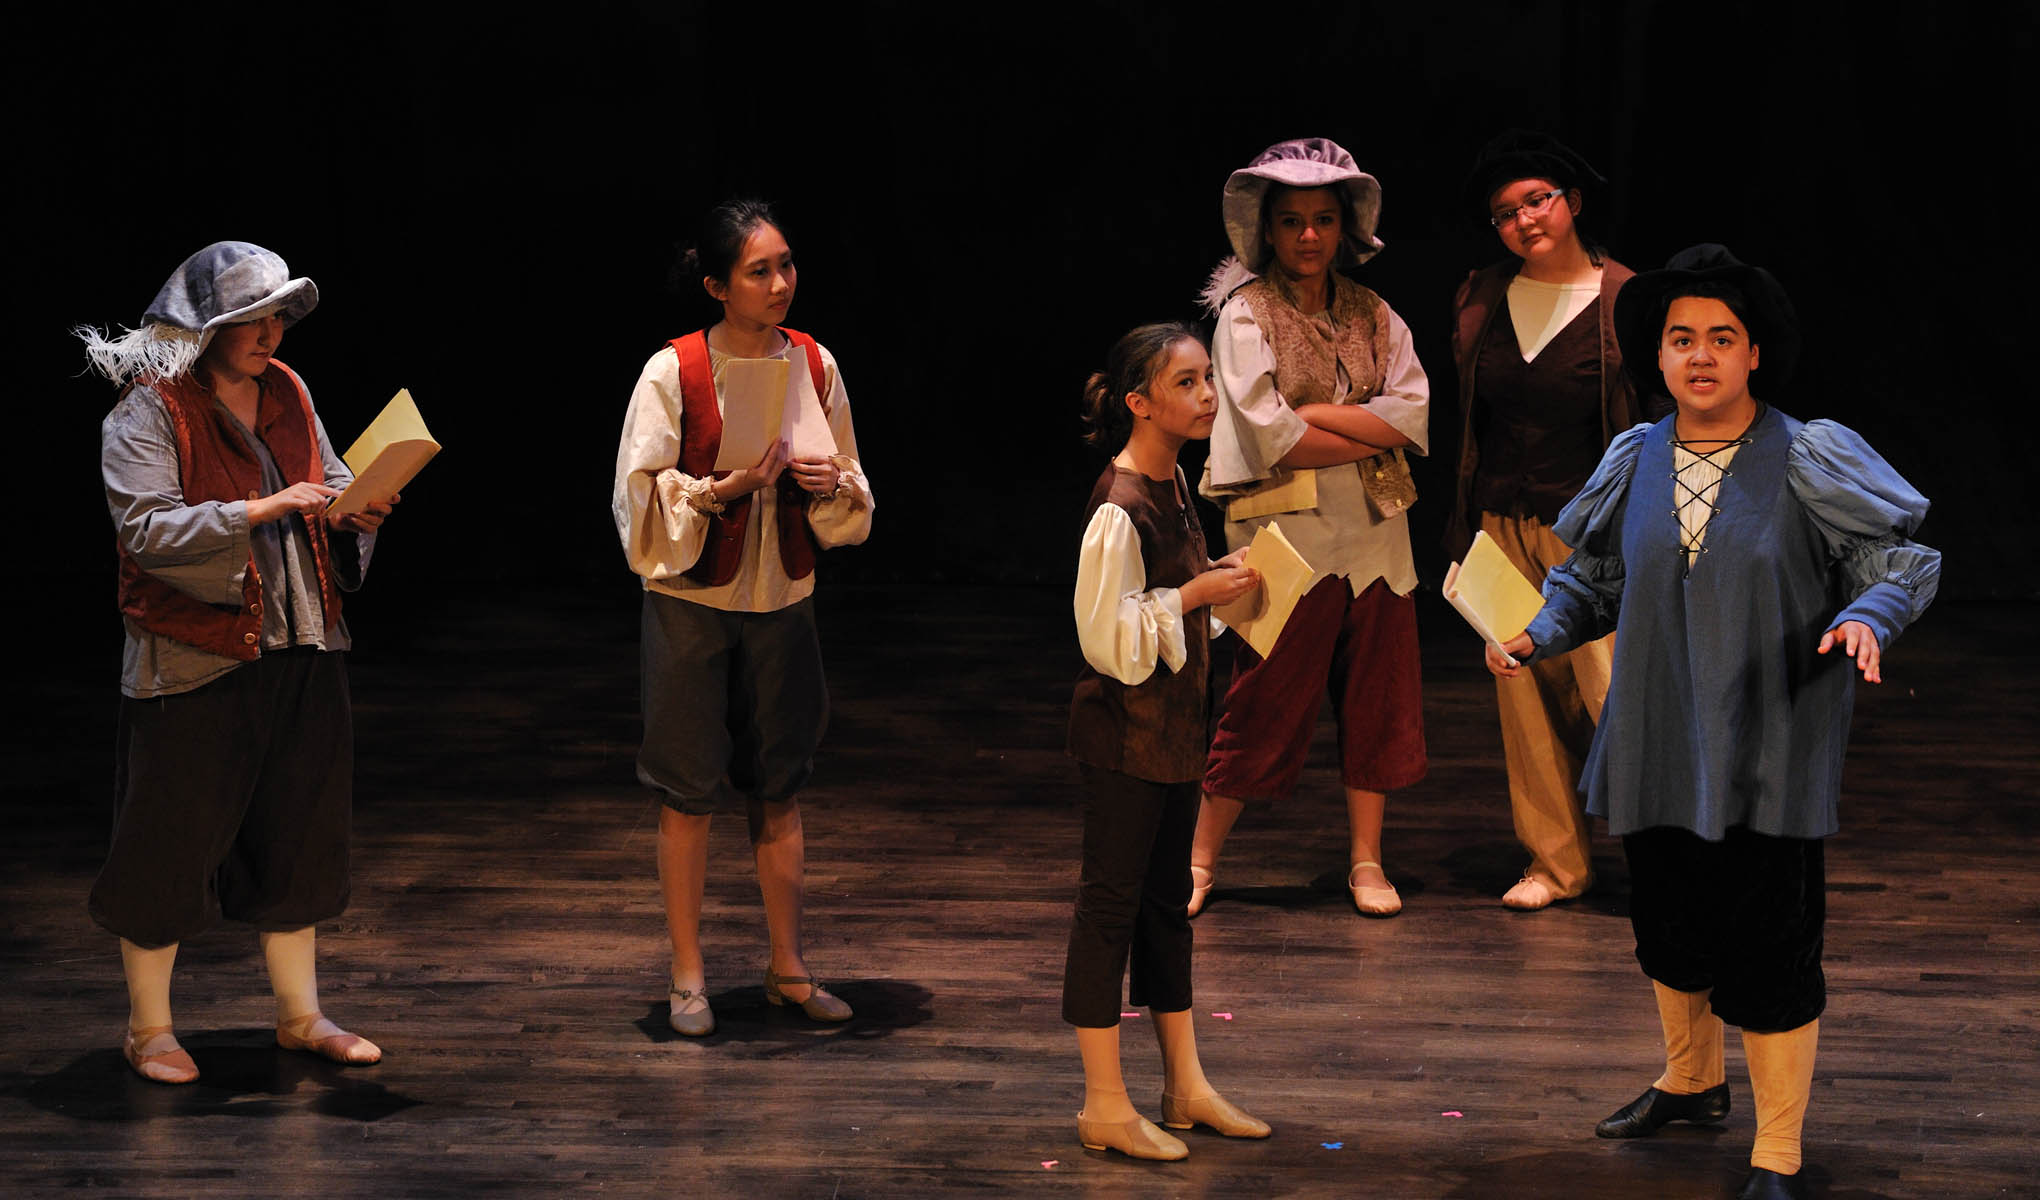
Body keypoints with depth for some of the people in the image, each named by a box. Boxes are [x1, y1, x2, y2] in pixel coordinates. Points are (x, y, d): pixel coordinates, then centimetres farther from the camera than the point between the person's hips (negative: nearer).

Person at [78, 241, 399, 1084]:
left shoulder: (287, 395, 9)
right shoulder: (150, 410, -10)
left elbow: (329, 481, 17)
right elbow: (146, 527, -20)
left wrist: (358, 508, -6)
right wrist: (261, 509, -26)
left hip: (299, 652, 7)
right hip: (193, 658, -6)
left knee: (295, 832, 13)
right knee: (170, 841, 1)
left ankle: (299, 1014, 25)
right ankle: (148, 1029, 13)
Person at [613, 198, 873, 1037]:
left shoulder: (813, 365, 1)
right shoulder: (673, 371, -11)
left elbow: (852, 494, 11)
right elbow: (641, 495, -9)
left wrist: (830, 483, -11)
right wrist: (722, 489, -23)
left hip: (782, 600, 4)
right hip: (690, 600, -4)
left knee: (780, 786, 10)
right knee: (689, 789, 2)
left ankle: (787, 966, 20)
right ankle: (688, 976, 12)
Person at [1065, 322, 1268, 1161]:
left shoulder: (1173, 485, 8)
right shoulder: (1119, 509, -21)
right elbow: (1110, 637, -23)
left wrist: (1222, 578, 5)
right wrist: (1200, 592, -20)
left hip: (1173, 724, 9)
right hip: (1124, 730, -9)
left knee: (1167, 900, 15)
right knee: (1110, 902, -1)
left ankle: (1185, 1086, 24)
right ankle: (1104, 1105, 5)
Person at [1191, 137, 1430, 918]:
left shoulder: (1373, 317, 11)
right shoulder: (1246, 313, -3)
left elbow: (1414, 414, -2)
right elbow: (1269, 438, -14)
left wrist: (1312, 413, -10)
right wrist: (1369, 435, -8)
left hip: (1374, 531, 5)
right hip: (1286, 534, -4)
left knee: (1377, 699, 6)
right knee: (1265, 703, -3)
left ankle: (1365, 861, 17)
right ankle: (1198, 861, 10)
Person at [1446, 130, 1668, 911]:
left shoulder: (1625, 303, -6)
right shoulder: (1481, 301, 8)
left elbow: (1658, 427, -3)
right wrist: (1463, 535, 16)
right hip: (1503, 526, 5)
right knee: (1527, 700, 5)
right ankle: (1556, 861, 16)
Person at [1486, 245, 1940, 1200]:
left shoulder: (1810, 463, -8)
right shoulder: (1633, 464, 4)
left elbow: (1897, 563, -4)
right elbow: (1592, 577, 14)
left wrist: (1867, 619, -25)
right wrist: (1541, 634, -4)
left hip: (1768, 754, -5)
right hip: (1657, 748, 5)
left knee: (1766, 949, -6)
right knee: (1669, 925, 20)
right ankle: (1691, 1082, 46)